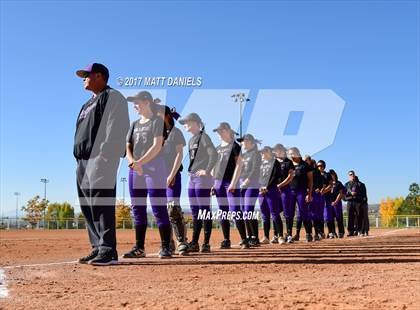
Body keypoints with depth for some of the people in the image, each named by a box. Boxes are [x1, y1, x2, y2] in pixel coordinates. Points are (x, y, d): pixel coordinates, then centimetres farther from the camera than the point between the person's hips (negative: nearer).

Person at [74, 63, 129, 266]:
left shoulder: (113, 97, -1)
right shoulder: (89, 104, 28)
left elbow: (117, 129, -13)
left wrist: (105, 155, -22)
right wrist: (79, 160, 18)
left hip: (101, 160, -10)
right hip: (83, 161, 10)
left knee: (102, 205, -15)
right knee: (88, 207, 7)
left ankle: (108, 251, -15)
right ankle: (98, 249, 12)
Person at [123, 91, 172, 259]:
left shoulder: (157, 121, 0)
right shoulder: (134, 124, 19)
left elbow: (157, 146, -11)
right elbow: (128, 147, 13)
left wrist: (141, 162, -20)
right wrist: (132, 162, -7)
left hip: (154, 167, -7)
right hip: (134, 169, 7)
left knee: (159, 208, -9)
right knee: (138, 209, 6)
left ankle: (165, 247, -7)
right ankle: (139, 248, 11)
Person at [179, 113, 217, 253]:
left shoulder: (203, 137, -7)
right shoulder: (191, 140, 19)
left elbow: (214, 154, -17)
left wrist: (207, 171, -22)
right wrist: (191, 172, 13)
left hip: (202, 178, -9)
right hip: (192, 178, 9)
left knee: (204, 210, -7)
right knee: (195, 212, 10)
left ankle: (206, 243, -4)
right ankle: (194, 243, 15)